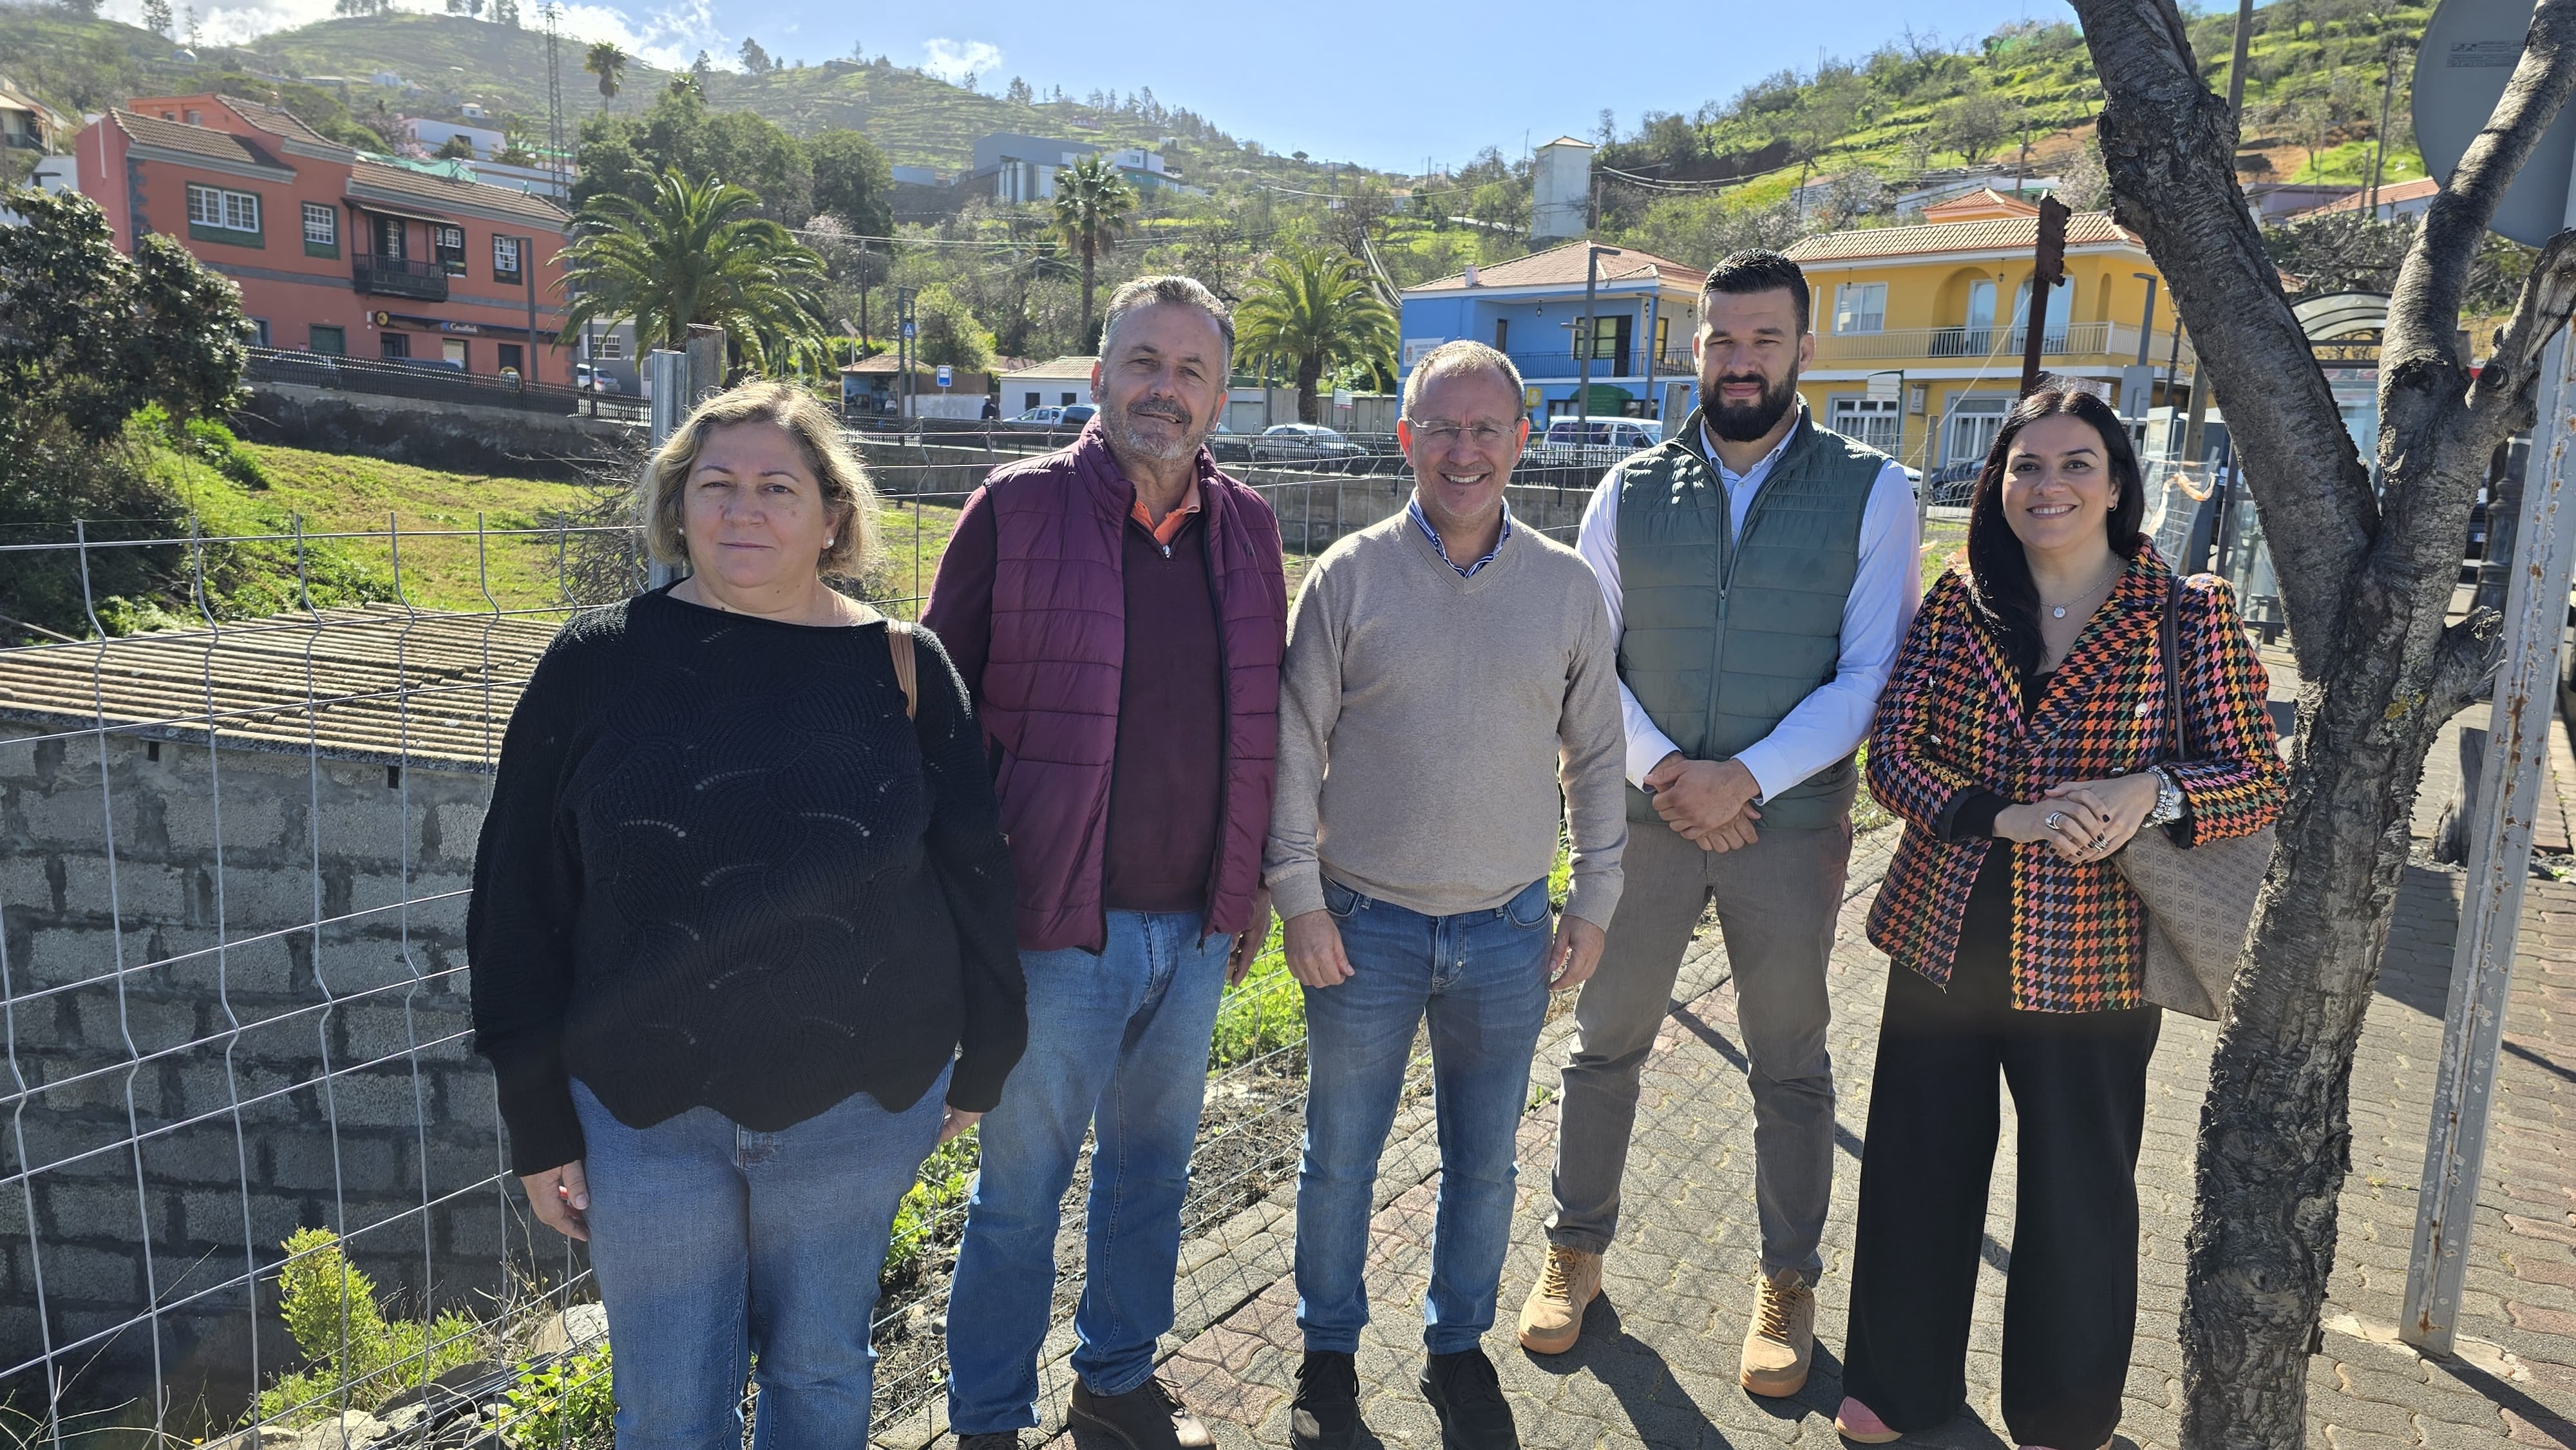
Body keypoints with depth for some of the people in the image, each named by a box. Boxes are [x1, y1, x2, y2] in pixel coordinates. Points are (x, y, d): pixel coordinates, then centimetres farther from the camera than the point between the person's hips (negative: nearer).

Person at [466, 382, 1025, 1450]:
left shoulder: (903, 669, -5)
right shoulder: (598, 663, -6)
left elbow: (974, 877, 2)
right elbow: (518, 902, -2)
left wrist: (982, 1060, 7)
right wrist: (539, 1124, -2)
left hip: (860, 1108, 1)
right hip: (644, 1113, 0)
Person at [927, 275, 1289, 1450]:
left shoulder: (1246, 527, 5)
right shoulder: (1016, 510, -8)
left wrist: (1251, 883, 13)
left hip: (1196, 929, 5)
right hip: (1056, 930, -4)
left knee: (1152, 1168, 20)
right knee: (1019, 1192, 10)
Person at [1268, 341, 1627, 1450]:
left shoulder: (1567, 586, 1)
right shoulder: (1349, 576, -5)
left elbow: (1595, 756, 8)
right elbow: (1293, 745, -3)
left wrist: (1594, 903, 6)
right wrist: (1298, 898, -7)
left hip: (1509, 932, 2)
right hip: (1364, 925, -1)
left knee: (1484, 1163, 16)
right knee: (1339, 1159, 13)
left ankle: (1458, 1348, 38)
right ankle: (1329, 1352, 35)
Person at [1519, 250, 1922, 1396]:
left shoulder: (1869, 493, -3)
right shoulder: (1631, 492, 2)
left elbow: (1874, 670, -7)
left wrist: (1746, 777, -15)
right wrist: (1664, 770, -13)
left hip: (1792, 827, -1)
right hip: (1645, 818, 1)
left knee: (1790, 1067, 13)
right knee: (1605, 1044, 11)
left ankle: (1788, 1285, 32)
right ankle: (1575, 1251, 31)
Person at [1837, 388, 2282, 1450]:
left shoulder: (2191, 618, -5)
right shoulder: (1956, 606, 1)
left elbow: (2257, 785, -3)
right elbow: (1891, 754, -4)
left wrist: (2152, 793, -23)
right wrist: (2009, 817, -20)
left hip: (2089, 959, -2)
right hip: (1941, 937, 2)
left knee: (2077, 1198, 11)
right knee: (1919, 1168, 14)